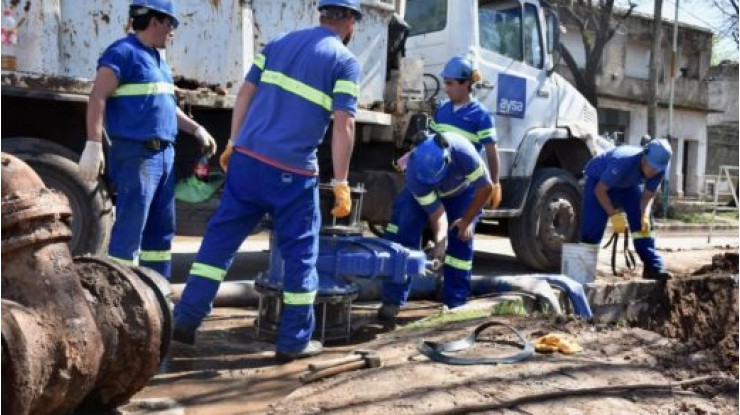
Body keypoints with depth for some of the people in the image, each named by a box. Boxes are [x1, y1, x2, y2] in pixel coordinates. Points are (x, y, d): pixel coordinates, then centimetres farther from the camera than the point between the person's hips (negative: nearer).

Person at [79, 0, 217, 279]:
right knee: (130, 229, -8)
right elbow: (97, 98, -15)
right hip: (136, 155, -9)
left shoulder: (157, 59, 19)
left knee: (162, 230, 13)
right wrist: (93, 145, -23)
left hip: (164, 154, 9)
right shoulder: (123, 52, -7)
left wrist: (197, 130, 24)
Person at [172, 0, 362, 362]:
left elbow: (246, 93, 13)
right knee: (299, 252, 8)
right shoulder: (345, 61, 0)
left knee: (221, 237, 13)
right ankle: (294, 341, 14)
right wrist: (341, 183, -7)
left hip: (247, 157, 5)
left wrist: (233, 144, 19)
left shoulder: (279, 43, 15)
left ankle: (186, 319, 16)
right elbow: (343, 124, -9)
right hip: (292, 171, -5)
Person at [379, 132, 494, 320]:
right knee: (402, 229, -18)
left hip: (462, 192, 0)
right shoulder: (414, 173, -39)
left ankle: (455, 305, 3)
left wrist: (467, 220, -19)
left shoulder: (463, 152, -43)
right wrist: (440, 242, -48)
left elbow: (486, 187, -27)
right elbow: (436, 212, -32)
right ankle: (392, 301, -14)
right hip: (422, 191, 0)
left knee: (460, 244, -10)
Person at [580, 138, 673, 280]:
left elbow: (648, 195, -11)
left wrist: (645, 216, -29)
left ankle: (653, 266, -6)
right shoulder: (623, 162, -40)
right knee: (593, 226, -17)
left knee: (643, 222, -9)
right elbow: (600, 190, -32)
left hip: (628, 184, 6)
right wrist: (614, 215, -37)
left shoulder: (659, 170, -23)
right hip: (598, 179, -5)